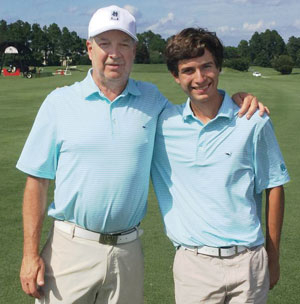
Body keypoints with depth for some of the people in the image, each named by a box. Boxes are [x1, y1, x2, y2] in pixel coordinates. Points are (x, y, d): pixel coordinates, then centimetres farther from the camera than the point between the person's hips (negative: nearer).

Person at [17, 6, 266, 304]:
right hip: (70, 246, -1)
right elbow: (37, 181, -1)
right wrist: (30, 253, -5)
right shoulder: (59, 102, 0)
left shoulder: (151, 98, 5)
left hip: (128, 252, 2)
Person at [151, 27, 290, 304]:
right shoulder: (163, 122, 0)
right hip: (192, 262, 1)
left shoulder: (253, 122, -3)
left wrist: (273, 258, 6)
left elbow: (273, 188, 3)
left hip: (248, 262, 0)